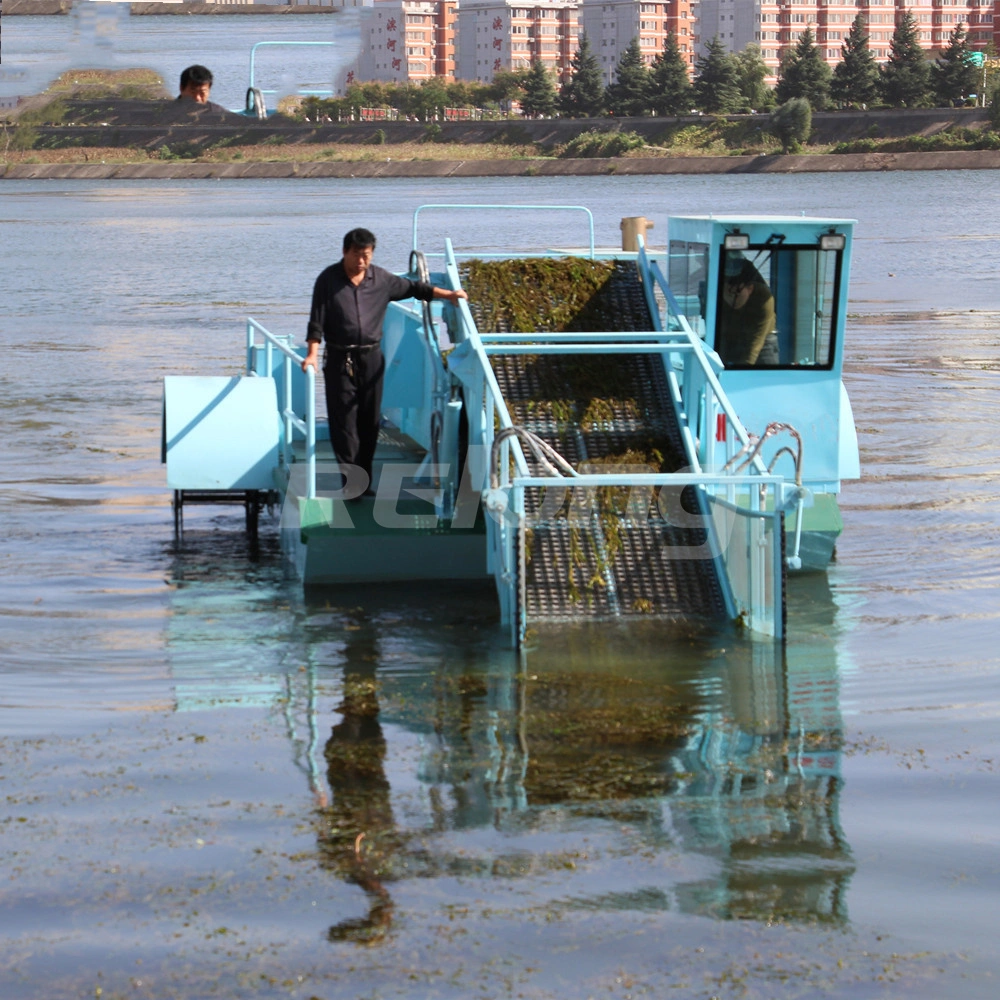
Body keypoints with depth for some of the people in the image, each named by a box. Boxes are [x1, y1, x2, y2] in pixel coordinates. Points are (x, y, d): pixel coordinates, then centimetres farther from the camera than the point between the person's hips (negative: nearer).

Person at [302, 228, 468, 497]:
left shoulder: (381, 279, 4)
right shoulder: (328, 280, -4)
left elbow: (412, 288, 18)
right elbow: (317, 321, -5)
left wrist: (447, 295, 17)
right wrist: (313, 354, -15)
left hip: (371, 357, 3)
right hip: (340, 359, -3)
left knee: (370, 420, 5)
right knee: (344, 418, -8)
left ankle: (364, 481, 12)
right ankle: (350, 478, -9)